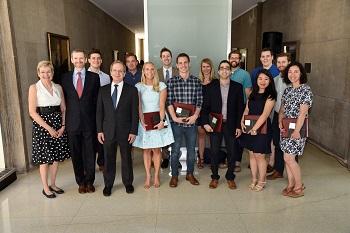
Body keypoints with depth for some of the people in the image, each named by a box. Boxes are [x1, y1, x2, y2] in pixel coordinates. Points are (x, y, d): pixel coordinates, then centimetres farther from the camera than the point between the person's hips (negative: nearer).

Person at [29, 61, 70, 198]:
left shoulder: (58, 87, 7)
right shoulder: (34, 88, -5)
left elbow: (63, 109, 9)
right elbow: (32, 112, -10)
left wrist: (63, 126, -4)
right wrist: (48, 128, -14)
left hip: (58, 126, 4)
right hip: (41, 126, -4)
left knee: (56, 157, 10)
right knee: (44, 159, 5)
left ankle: (53, 185, 27)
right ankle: (45, 188, 21)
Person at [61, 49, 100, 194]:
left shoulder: (94, 77, 2)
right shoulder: (65, 77, 6)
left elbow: (97, 99, 2)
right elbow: (64, 99, 8)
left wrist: (97, 119, -3)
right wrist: (65, 119, 1)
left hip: (89, 122, -1)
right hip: (72, 122, 1)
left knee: (90, 153, 7)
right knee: (76, 154, 10)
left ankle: (89, 181, 24)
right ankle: (80, 182, 27)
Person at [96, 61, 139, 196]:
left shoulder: (132, 90, -1)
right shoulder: (103, 90, 6)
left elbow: (135, 112, -3)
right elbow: (99, 112, 5)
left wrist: (133, 131, -7)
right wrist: (99, 130, -1)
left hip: (125, 131, -1)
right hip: (108, 131, 2)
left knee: (126, 158, 11)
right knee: (108, 159, 10)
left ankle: (128, 183, 30)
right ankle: (108, 184, 28)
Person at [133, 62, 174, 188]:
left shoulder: (161, 85, 2)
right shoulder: (139, 86, 3)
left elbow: (162, 105, -5)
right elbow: (138, 106, -4)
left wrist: (162, 121, -16)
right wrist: (142, 121, -16)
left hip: (158, 120, 0)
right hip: (144, 120, 1)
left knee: (156, 149, 3)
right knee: (146, 149, 5)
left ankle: (156, 176, 13)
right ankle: (148, 177, 13)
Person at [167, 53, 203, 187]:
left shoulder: (196, 81, 4)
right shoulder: (171, 82, 0)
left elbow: (199, 101, 2)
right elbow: (169, 102, -4)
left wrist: (195, 115, -10)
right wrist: (174, 117, -13)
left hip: (191, 121, 2)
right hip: (176, 122, -1)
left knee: (191, 149, 12)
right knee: (175, 150, 7)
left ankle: (190, 174, 30)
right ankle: (174, 176, 23)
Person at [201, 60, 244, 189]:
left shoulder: (237, 87, 3)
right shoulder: (211, 86, 3)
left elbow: (240, 108, 3)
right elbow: (205, 106, 3)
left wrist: (239, 126, -2)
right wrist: (205, 123, -8)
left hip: (231, 125, 1)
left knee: (232, 152, 7)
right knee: (214, 152, 6)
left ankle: (230, 177, 25)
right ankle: (214, 177, 22)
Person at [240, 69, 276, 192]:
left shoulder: (270, 96, -7)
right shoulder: (253, 94, 11)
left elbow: (265, 114, -16)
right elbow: (247, 110, 11)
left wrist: (255, 128, -21)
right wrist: (242, 122, -6)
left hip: (262, 128, -5)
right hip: (249, 128, 6)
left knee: (259, 155, 1)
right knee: (252, 154, 11)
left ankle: (261, 181, 19)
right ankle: (254, 179, 25)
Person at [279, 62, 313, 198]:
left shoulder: (306, 90, -9)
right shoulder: (287, 90, 12)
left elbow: (302, 112, -16)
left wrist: (297, 130, -21)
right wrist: (280, 122, -4)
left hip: (297, 128, -7)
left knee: (289, 158, -6)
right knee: (288, 158, 11)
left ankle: (299, 187, 11)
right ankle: (291, 184, 24)